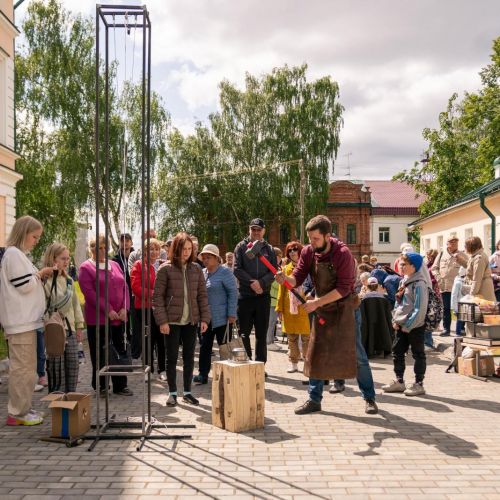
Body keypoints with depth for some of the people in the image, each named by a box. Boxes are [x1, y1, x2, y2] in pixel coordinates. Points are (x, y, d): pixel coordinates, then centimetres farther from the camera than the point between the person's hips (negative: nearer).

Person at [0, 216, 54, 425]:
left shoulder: (18, 254, 19)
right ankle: (17, 413, 0)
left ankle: (22, 408, 20)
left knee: (27, 366, 13)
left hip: (26, 319, 10)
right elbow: (25, 285, -16)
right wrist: (40, 274, -2)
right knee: (22, 366, -6)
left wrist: (39, 276, 8)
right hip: (21, 321, -10)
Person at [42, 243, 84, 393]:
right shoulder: (46, 281, -11)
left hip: (70, 328, 7)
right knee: (56, 366, -2)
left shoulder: (69, 280, 13)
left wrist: (79, 326, 17)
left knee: (73, 364, 9)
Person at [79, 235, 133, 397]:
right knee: (100, 354, 3)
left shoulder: (115, 265, 14)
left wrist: (124, 308, -4)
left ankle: (120, 385, 20)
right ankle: (100, 386, 16)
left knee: (121, 351, 9)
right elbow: (90, 293, -13)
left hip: (119, 317, 5)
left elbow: (124, 287, 10)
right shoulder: (86, 268, -4)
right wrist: (108, 310, -17)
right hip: (98, 318, -5)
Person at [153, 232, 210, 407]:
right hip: (172, 320, -3)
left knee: (189, 357, 9)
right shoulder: (166, 269, -4)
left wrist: (205, 318, 0)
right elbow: (158, 296, -5)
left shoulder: (196, 269, 6)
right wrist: (162, 320, -11)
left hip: (191, 321, 3)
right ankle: (172, 393, 15)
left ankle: (187, 392, 20)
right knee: (172, 358, 4)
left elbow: (202, 295, 8)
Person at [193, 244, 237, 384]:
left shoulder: (225, 272, -8)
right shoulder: (202, 273, 11)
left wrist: (232, 314, -16)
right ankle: (203, 374, 13)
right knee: (205, 345, 7)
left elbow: (233, 293, -12)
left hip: (222, 318, -6)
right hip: (206, 317, 6)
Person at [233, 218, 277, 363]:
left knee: (262, 334, 7)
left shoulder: (269, 249, 10)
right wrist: (251, 282, -16)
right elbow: (237, 269, -4)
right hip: (245, 295, -1)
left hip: (263, 296, 2)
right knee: (244, 332, 3)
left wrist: (261, 283, -14)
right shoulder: (241, 247, 5)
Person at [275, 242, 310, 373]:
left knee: (306, 336, -2)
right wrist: (279, 308, 6)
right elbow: (281, 289, 11)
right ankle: (293, 363, 17)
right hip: (289, 308, 3)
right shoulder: (286, 269, 10)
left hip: (304, 307, -3)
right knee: (291, 337, 8)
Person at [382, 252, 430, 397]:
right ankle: (399, 381, 23)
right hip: (401, 325, 9)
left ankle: (419, 384, 11)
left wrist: (407, 326, -18)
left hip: (415, 326, -9)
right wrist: (395, 320, 6)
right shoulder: (404, 282, 12)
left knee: (418, 354, 3)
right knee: (397, 352, 12)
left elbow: (420, 309, -20)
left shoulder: (419, 284, -15)